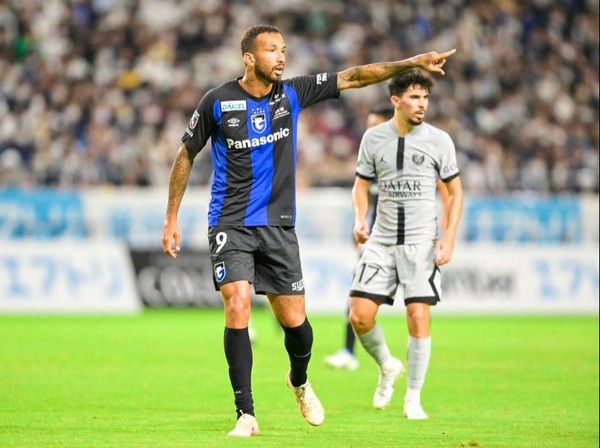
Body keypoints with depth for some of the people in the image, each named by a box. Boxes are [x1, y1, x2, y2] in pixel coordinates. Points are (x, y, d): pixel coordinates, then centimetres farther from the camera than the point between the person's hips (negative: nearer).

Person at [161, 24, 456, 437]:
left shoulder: (294, 93, 1)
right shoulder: (218, 102, -6)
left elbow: (354, 77, 0)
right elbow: (186, 156, 5)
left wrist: (413, 62, -8)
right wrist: (172, 218, 3)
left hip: (278, 225, 3)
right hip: (231, 224, -3)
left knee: (294, 320, 2)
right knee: (238, 306, -19)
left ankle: (300, 381, 36)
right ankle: (246, 414, -12)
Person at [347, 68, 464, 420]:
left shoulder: (439, 140, -1)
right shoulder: (374, 138, 4)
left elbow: (455, 191, 5)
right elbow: (362, 183, 16)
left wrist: (449, 239, -6)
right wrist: (360, 219, -3)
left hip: (422, 242, -2)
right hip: (381, 242, 2)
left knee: (418, 316, -10)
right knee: (360, 315, -6)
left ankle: (414, 398, 3)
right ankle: (387, 366, 24)